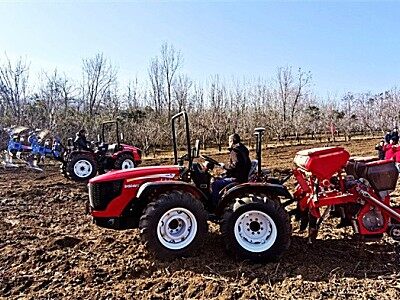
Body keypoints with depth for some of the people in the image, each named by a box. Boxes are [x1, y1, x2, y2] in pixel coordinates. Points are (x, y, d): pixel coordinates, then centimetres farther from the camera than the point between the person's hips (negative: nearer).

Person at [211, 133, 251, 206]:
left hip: (237, 178, -11)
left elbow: (235, 165, -28)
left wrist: (225, 166, -13)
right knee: (218, 181, 22)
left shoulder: (235, 151, -15)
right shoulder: (242, 149, 15)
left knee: (215, 185, -16)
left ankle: (215, 205, -13)